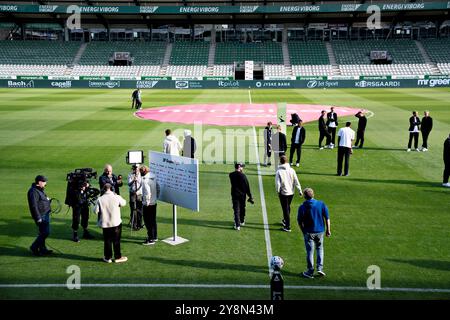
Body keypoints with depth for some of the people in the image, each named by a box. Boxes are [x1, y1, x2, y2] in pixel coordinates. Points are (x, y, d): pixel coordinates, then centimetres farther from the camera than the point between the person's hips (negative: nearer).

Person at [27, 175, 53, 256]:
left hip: (45, 215, 10)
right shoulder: (33, 191, -19)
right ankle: (34, 248, 5)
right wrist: (38, 218, -22)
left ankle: (42, 249, 24)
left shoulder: (39, 190, 14)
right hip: (41, 216, -10)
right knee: (45, 232, -8)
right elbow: (34, 206, -23)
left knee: (43, 233, 15)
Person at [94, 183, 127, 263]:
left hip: (105, 223, 1)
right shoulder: (117, 197, -10)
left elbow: (95, 211, -3)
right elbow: (123, 203, 9)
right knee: (116, 240, 10)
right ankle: (118, 257, 16)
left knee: (107, 241, 12)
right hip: (116, 223, -1)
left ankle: (108, 257, 19)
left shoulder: (100, 199, -8)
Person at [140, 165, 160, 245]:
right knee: (153, 220, 18)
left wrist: (146, 202, -15)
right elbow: (158, 188, 10)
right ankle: (155, 237, 29)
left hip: (147, 204, -8)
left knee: (148, 222, 0)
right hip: (154, 203, 8)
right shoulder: (154, 177, 5)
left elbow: (147, 192, -25)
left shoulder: (145, 179, -20)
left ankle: (151, 239, 4)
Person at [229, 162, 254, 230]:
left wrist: (238, 172, 9)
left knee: (236, 209, 1)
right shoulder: (243, 175, -14)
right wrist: (250, 196, -5)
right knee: (242, 208, 18)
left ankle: (237, 225, -6)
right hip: (242, 194, -1)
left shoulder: (231, 175, -3)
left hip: (234, 194, 1)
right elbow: (247, 186, -11)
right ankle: (242, 222, 35)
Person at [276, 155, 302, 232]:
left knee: (285, 209, 3)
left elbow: (277, 183, -14)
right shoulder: (291, 170, -5)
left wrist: (278, 191, 2)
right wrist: (300, 190, 4)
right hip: (291, 192, 5)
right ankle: (285, 221, 43)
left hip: (283, 193, -4)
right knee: (288, 207, 24)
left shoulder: (279, 172, -15)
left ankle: (287, 226, 5)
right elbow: (296, 181, -3)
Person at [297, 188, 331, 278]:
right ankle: (320, 268, 13)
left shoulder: (302, 207, -13)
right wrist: (328, 230, 6)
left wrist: (303, 231, 10)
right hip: (320, 231, 2)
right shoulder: (321, 204, -7)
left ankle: (310, 272, 16)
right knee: (320, 249, 21)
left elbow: (300, 222, -6)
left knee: (310, 252, 8)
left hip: (308, 232, -2)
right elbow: (327, 218, -4)